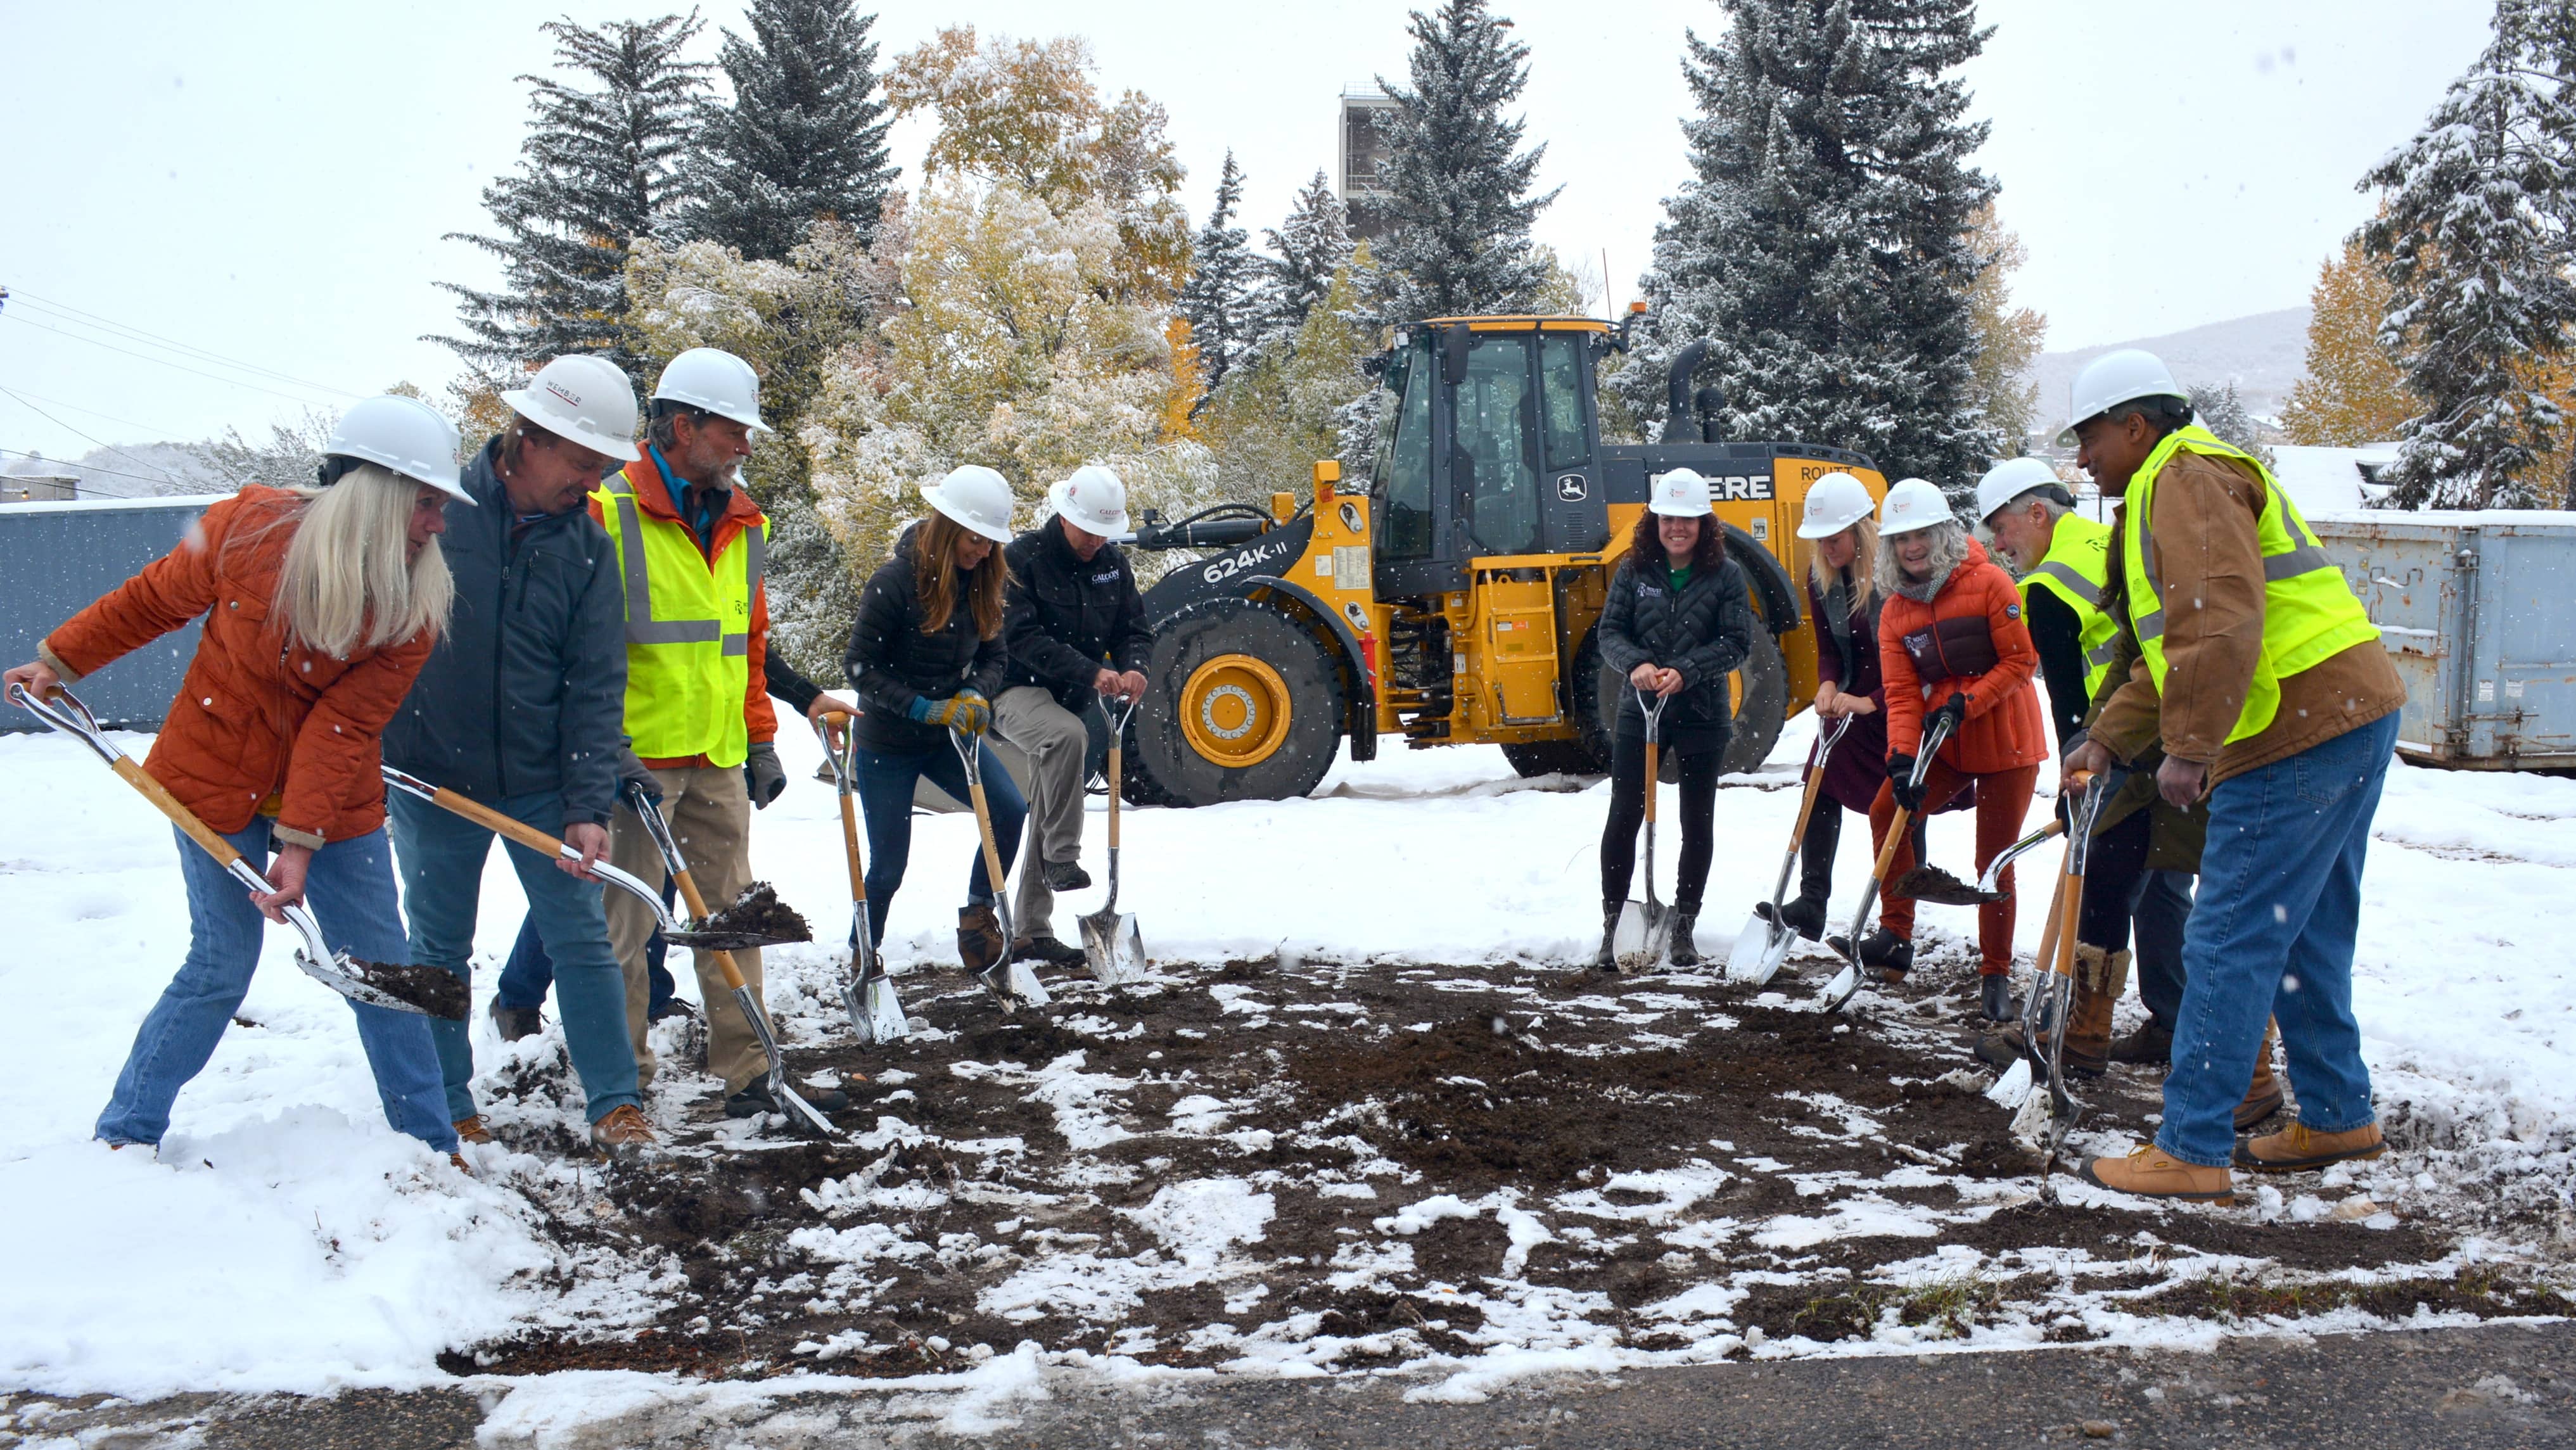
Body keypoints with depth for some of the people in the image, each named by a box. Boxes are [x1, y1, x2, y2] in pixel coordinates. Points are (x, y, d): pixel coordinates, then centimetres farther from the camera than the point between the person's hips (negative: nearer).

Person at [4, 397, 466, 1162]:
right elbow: (153, 600, 0)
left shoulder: (416, 602, -15)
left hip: (333, 794, 2)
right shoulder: (250, 530, -19)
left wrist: (301, 841, -24)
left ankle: (432, 1146, 17)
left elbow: (343, 725, -19)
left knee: (383, 967, 4)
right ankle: (123, 1134, 20)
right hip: (217, 779, -2)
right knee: (223, 965, 0)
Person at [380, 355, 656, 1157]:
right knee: (440, 948, 11)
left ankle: (615, 1103, 12)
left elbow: (597, 686, -6)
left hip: (540, 783, 1)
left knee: (583, 938, 2)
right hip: (430, 776, -1)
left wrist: (589, 806, -14)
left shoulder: (586, 547, -4)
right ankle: (449, 1107, 25)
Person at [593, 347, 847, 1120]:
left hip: (718, 759, 7)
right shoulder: (608, 514, -9)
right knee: (624, 921, 2)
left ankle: (748, 1072, 14)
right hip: (636, 759, -6)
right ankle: (622, 1077, 15)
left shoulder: (744, 524, 13)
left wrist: (761, 743, 17)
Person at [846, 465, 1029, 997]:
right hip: (888, 742, -5)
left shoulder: (983, 582, -4)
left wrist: (975, 696, -16)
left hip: (949, 735, 5)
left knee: (1010, 809, -17)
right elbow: (862, 667, -16)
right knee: (889, 866, 1)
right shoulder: (895, 581, -20)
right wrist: (926, 709, -24)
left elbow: (994, 655, 5)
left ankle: (978, 914, 2)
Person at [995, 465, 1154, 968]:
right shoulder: (1022, 558, -13)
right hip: (1016, 693, -6)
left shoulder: (1113, 564, 6)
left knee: (1045, 819, 9)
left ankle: (1030, 932, 15)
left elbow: (1134, 628, 5)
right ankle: (1061, 856, -28)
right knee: (1067, 735, -38)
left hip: (1072, 701, 6)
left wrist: (1133, 667, -20)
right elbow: (1024, 638, -23)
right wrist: (1091, 672, -32)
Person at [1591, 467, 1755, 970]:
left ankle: (1683, 928, 21)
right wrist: (1635, 665, -21)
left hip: (1702, 716, 0)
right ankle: (1613, 926, 9)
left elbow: (1737, 643, -7)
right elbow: (1609, 632, 0)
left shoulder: (1725, 574, -2)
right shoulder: (1633, 570, 2)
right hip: (1638, 712, 0)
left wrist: (1685, 672, -20)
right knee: (1623, 818, 0)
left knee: (1698, 822, 8)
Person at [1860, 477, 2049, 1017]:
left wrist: (1966, 703, -20)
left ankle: (1996, 976, 13)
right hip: (1944, 744, 5)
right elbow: (1901, 692, -3)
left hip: (2006, 741, -5)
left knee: (1994, 861, 0)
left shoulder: (1988, 583, -11)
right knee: (1886, 811, -8)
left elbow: (2021, 661, -11)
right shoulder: (1895, 610, 2)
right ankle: (1896, 936, 4)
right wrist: (1902, 758, -17)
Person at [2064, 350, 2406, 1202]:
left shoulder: (2187, 481, -10)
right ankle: (2337, 1118, 29)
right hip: (2350, 716, 11)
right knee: (2306, 938, 19)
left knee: (2230, 945, -8)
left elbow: (2222, 627, -24)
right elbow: (2174, 650, 28)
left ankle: (2192, 1152, -4)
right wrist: (2109, 737, 23)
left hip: (2302, 731, -11)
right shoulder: (2175, 485, 24)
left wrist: (2187, 748, -20)